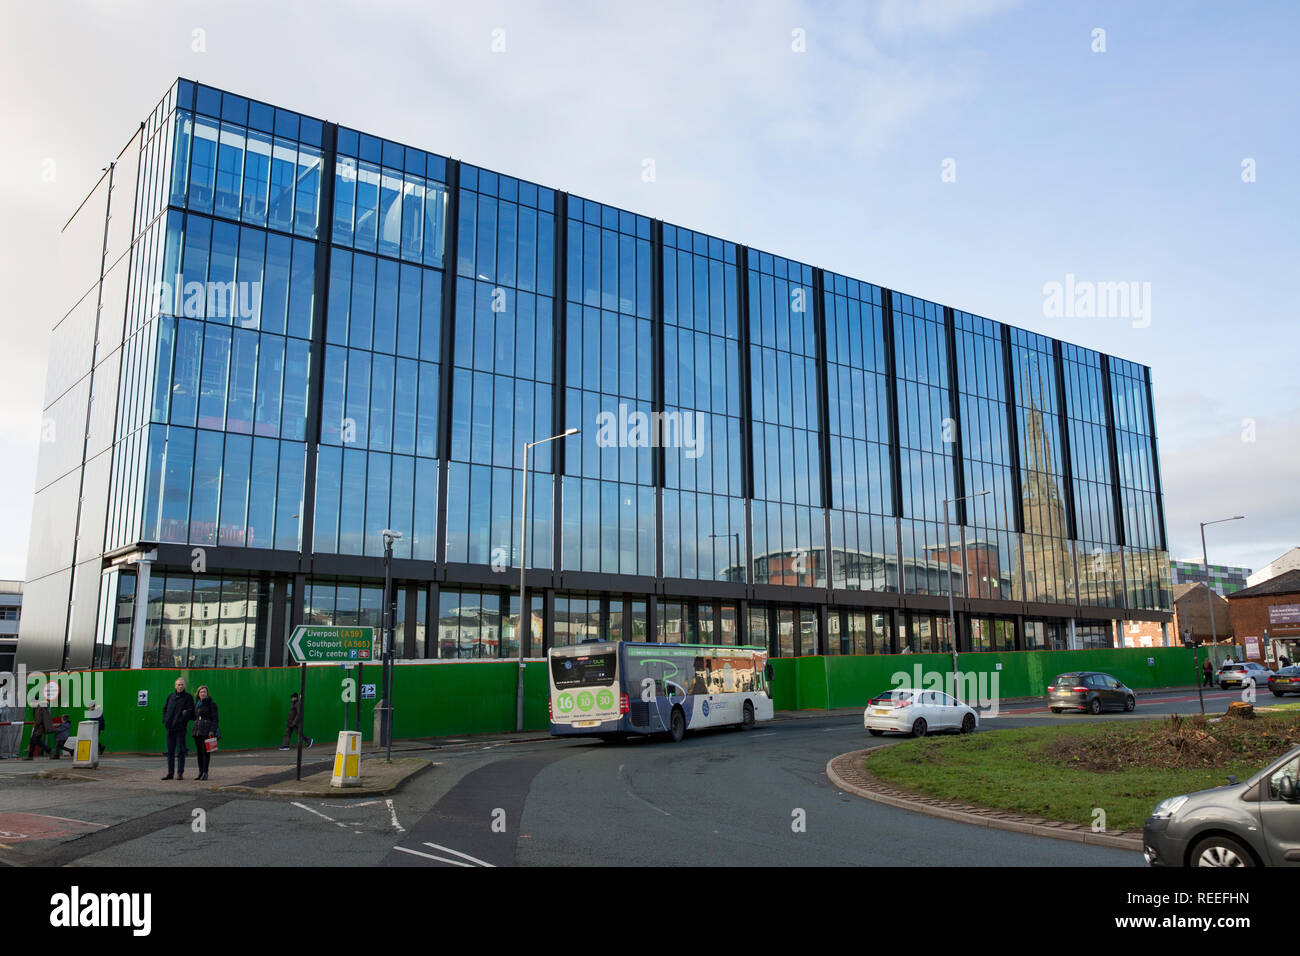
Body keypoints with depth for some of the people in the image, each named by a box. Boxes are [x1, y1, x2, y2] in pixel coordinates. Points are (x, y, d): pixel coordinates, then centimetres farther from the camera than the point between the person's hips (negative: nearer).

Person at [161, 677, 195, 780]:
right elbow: (164, 709, 18)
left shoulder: (188, 697, -1)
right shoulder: (170, 696, 13)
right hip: (170, 728, 5)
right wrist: (165, 721, 5)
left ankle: (180, 773, 0)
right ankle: (170, 773, 17)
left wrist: (180, 721, -16)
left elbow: (190, 711, -8)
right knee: (170, 751, 9)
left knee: (180, 751, -3)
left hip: (181, 728, -5)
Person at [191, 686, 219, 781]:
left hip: (207, 730, -6)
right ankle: (200, 772, 10)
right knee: (199, 751, 5)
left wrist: (212, 731, -17)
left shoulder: (211, 703, -3)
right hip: (197, 730, 6)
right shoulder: (196, 704, 16)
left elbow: (215, 718, -8)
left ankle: (205, 772, -4)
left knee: (206, 751, -7)